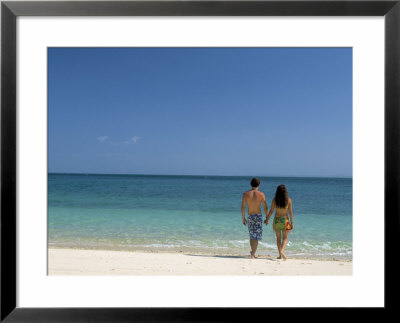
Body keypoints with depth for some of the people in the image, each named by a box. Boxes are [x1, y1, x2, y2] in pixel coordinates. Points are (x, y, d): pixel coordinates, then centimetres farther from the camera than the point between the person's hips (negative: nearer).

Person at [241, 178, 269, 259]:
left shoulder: (245, 194, -4)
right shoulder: (261, 194, -7)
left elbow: (243, 207, -3)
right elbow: (265, 207, -5)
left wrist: (243, 218, 6)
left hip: (250, 216, 2)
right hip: (258, 216, -2)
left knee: (252, 235, 17)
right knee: (256, 236, 4)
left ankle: (253, 253, 25)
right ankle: (253, 253, -5)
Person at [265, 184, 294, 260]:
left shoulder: (275, 200, -6)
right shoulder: (288, 200, -7)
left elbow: (271, 211, -4)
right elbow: (290, 212, -5)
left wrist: (267, 219, 8)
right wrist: (292, 222, 2)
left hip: (277, 220, 1)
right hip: (285, 220, -1)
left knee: (278, 238, 13)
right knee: (285, 238, 10)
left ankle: (280, 255, 15)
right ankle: (282, 251, -13)